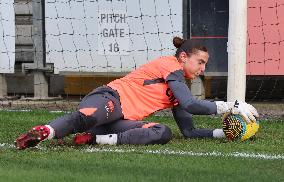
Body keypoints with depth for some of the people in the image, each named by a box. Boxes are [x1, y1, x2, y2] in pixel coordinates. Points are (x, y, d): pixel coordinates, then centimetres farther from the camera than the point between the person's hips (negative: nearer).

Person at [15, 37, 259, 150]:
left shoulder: (179, 86, 26)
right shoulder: (169, 65, -1)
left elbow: (189, 131, 23)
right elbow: (190, 105, -14)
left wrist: (226, 132, 11)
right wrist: (234, 106, -11)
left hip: (123, 120, 8)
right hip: (109, 98, -8)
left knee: (163, 133, -22)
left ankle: (94, 138, -31)